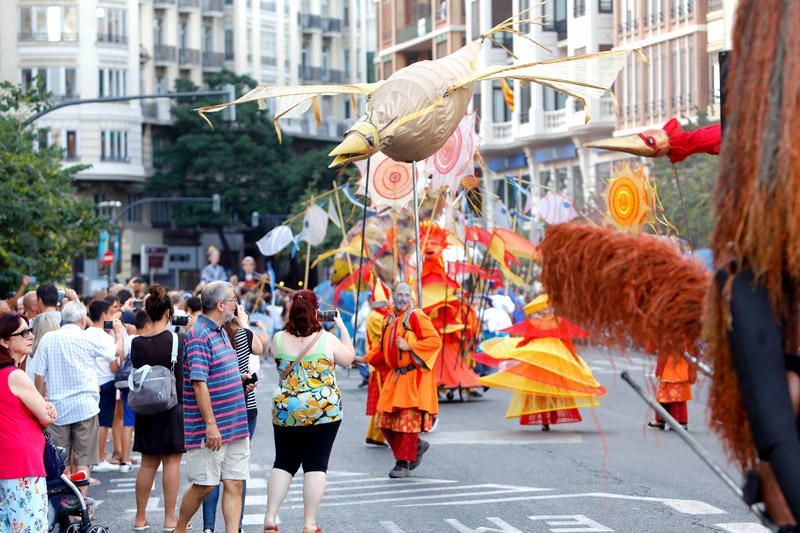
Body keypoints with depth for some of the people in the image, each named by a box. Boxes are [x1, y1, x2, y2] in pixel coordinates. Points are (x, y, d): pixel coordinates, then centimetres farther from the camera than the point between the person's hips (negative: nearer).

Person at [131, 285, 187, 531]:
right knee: (172, 463, 3)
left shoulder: (137, 343, -1)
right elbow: (183, 376, -9)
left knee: (148, 464, 12)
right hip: (172, 408, -4)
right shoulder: (177, 340, -11)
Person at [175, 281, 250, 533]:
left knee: (234, 484, 5)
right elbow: (199, 383, -20)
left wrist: (240, 377, 14)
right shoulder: (199, 335, -15)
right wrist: (211, 424, -22)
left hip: (235, 425, 9)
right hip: (212, 429, -9)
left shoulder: (221, 332, 15)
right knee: (203, 485, 0)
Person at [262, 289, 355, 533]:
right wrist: (342, 327, 18)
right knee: (316, 465, 2)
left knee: (283, 463, 12)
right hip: (324, 411, -2)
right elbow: (349, 358, 9)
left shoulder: (279, 339, -2)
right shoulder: (327, 339, -8)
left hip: (285, 410, 3)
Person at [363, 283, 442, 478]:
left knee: (408, 418, -6)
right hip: (395, 375, 8)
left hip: (413, 377, -8)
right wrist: (366, 358, 15)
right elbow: (383, 347, 26)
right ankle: (417, 446, 26)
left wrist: (409, 346, -19)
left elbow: (435, 341, -16)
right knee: (386, 419, 7)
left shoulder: (416, 316, -10)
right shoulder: (389, 319, 13)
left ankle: (404, 463, 2)